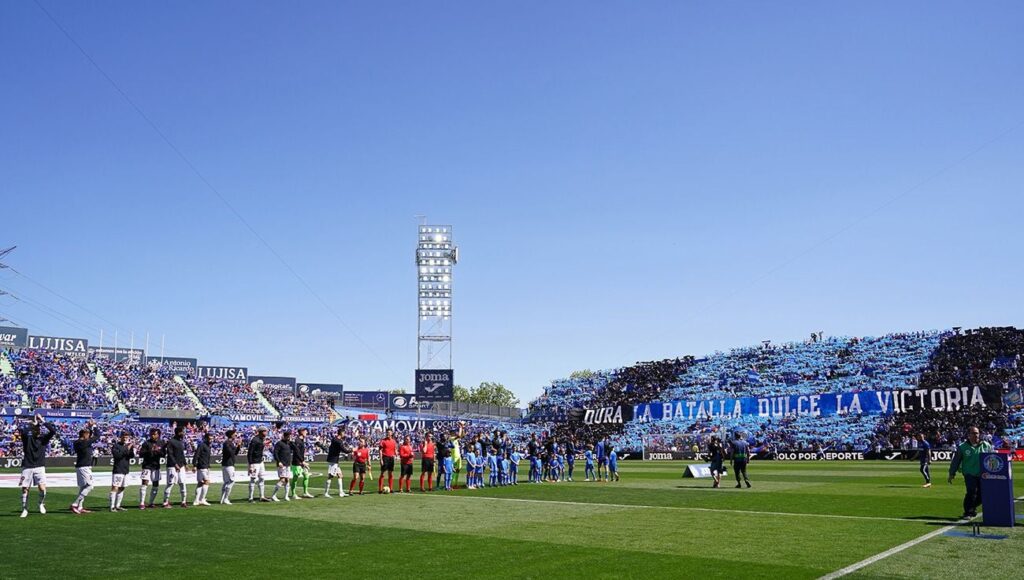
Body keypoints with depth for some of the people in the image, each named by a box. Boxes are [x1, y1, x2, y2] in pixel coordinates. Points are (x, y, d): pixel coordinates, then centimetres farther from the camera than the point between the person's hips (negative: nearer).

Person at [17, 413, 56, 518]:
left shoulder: (44, 438, 5)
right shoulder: (27, 438, 2)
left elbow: (53, 430, -11)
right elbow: (22, 431, -19)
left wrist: (43, 421, -13)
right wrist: (33, 423, -20)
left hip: (39, 467, 0)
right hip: (27, 467, 0)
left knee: (42, 488, -15)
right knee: (24, 489, 1)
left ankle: (41, 504, 12)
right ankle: (24, 510, 17)